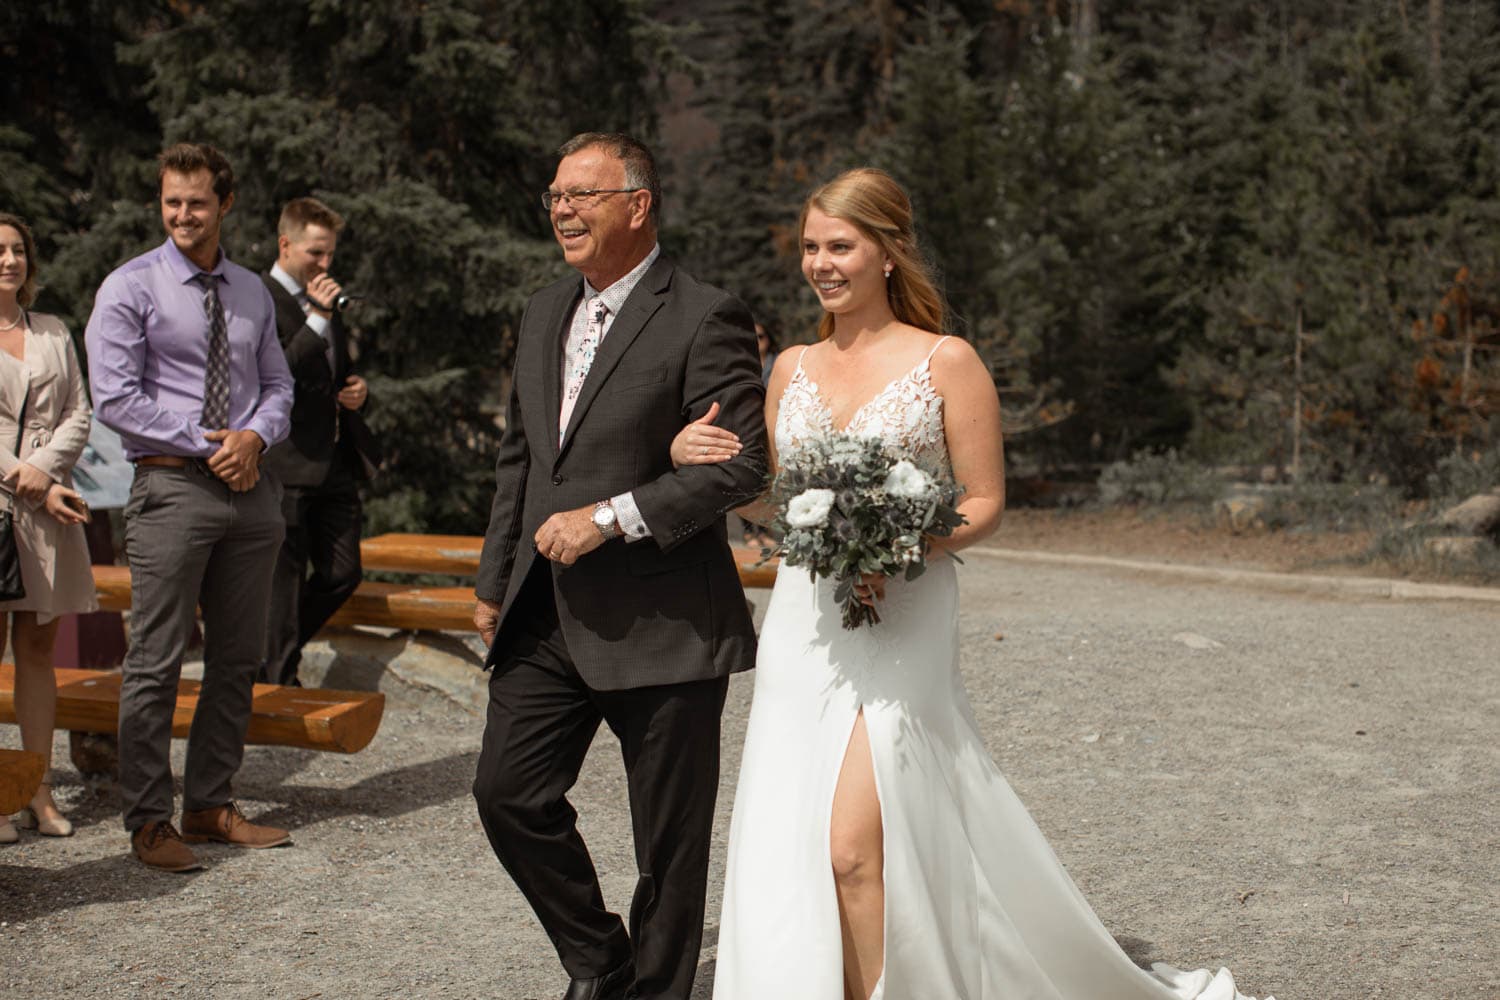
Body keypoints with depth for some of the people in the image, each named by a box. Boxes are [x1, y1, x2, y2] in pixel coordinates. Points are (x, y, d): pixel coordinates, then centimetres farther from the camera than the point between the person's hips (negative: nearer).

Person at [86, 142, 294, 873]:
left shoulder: (252, 292, 13)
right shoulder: (130, 288, -3)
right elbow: (115, 398, -9)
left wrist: (254, 436, -6)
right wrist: (209, 446, -11)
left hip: (249, 486, 5)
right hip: (171, 486, -5)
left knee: (238, 658, 10)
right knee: (157, 663, -4)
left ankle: (211, 804, 20)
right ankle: (148, 820, 6)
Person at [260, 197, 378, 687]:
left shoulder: (327, 299, 17)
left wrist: (357, 388, 8)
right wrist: (318, 318, -21)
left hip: (335, 462, 8)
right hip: (287, 465, -8)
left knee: (342, 573, 9)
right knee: (285, 580, 1)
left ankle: (275, 656, 28)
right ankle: (279, 676, 14)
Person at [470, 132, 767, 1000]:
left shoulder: (704, 319, -11)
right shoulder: (546, 313, 13)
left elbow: (742, 463, -18)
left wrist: (610, 519, -20)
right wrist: (495, 581, 19)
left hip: (661, 626, -7)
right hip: (549, 618, 7)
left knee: (670, 840, 5)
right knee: (509, 795, 6)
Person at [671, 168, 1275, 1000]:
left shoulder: (945, 362, -3)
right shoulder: (793, 368, 12)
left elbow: (984, 502, -2)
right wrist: (694, 462, 1)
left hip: (899, 627, -5)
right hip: (803, 628, 5)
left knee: (854, 848, -13)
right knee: (785, 851, 4)